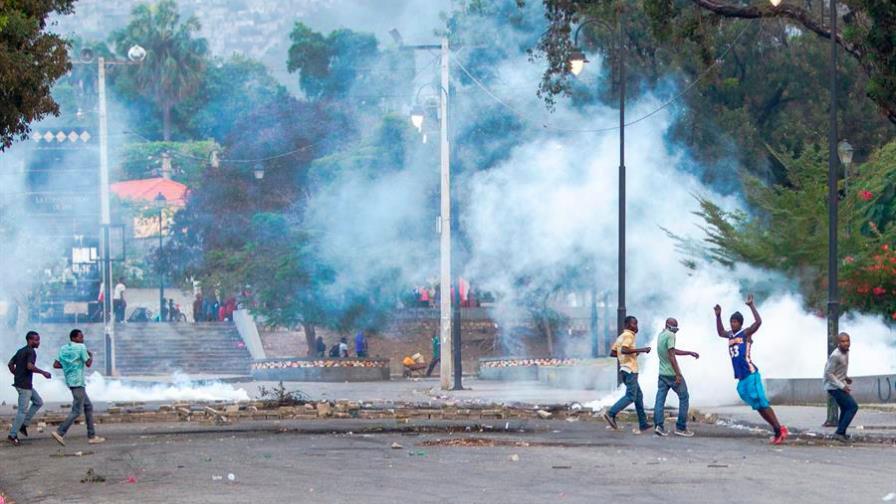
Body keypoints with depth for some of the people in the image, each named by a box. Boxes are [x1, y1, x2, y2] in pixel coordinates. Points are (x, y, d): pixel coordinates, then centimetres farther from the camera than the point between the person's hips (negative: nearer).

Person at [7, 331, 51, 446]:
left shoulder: (21, 351, 14)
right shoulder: (31, 352, -14)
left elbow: (10, 364, 16)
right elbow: (30, 366, -28)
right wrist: (43, 372, -18)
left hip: (19, 383, 10)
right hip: (24, 385, -10)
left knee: (38, 402, 19)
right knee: (23, 410, -4)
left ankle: (23, 425, 14)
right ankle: (12, 435, 0)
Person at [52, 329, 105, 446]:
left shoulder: (64, 349, 11)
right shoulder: (81, 348, -10)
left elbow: (56, 365, 8)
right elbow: (88, 364, -9)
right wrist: (91, 356, 11)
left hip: (70, 381, 9)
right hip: (78, 382, -9)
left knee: (88, 406, 15)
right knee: (77, 411, -8)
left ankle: (92, 436, 14)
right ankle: (59, 432, -15)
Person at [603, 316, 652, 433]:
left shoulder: (621, 337, 19)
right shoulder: (628, 335, -10)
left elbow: (612, 353, 20)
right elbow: (624, 350, -27)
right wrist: (641, 350, -25)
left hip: (625, 370, 10)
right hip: (630, 370, -10)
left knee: (638, 396, 11)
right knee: (630, 396, -11)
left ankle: (643, 424, 11)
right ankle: (611, 414, -14)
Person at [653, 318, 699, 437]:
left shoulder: (661, 335, 13)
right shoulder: (670, 336, -13)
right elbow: (671, 356, -19)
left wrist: (689, 353, 29)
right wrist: (678, 375, -20)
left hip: (662, 373, 8)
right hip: (672, 373, -8)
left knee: (660, 399, 4)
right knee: (684, 398, 4)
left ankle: (659, 425, -7)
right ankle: (681, 427, 2)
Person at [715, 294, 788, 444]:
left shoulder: (746, 333, -4)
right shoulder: (731, 335, 17)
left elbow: (758, 322, -19)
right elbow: (720, 333, 37)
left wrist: (751, 306, -17)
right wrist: (718, 316, 28)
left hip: (750, 374, -8)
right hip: (741, 377, 8)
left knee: (761, 403, -12)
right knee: (757, 405, 5)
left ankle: (780, 429, -12)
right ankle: (777, 431, 5)